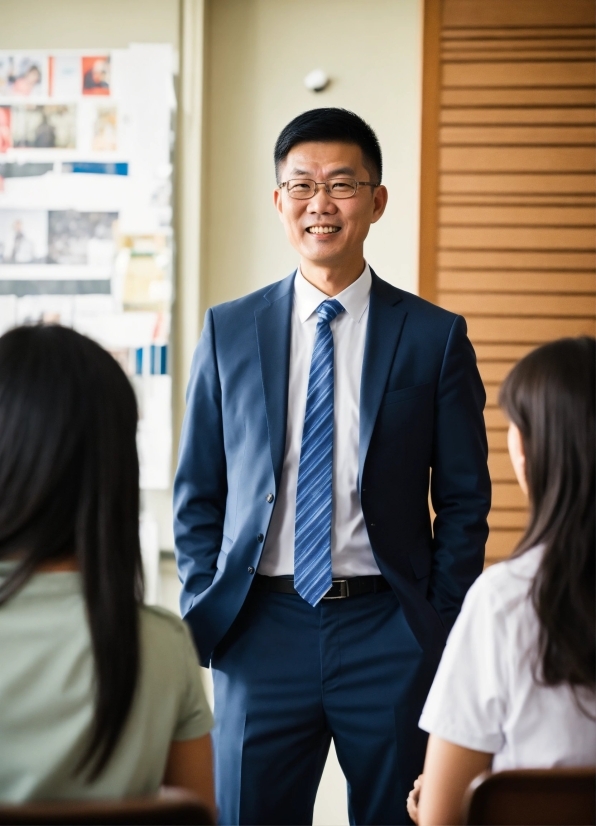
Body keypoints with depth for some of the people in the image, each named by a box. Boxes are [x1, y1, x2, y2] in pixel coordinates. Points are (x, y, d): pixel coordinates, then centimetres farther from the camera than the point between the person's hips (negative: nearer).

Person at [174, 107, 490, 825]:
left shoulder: (435, 337, 1)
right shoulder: (228, 331, 6)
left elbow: (464, 501, 3)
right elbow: (196, 493, 9)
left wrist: (443, 629, -3)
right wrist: (202, 613, 1)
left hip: (389, 632, -1)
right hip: (261, 631, 1)